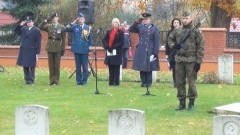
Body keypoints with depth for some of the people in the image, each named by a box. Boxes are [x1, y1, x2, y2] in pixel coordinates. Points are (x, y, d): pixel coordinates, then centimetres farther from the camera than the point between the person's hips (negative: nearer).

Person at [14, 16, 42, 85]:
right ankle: (27, 79, 16)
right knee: (25, 66, 8)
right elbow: (16, 31, 17)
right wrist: (20, 25, 0)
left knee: (31, 66, 0)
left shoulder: (36, 30, -5)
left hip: (32, 51, -5)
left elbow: (38, 42, -8)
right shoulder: (23, 29, 9)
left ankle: (31, 80, 8)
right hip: (24, 51, 5)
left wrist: (37, 52, -11)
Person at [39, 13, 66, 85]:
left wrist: (63, 50, -3)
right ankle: (51, 80, 10)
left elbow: (63, 39, 1)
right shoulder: (49, 26, 5)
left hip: (58, 49, -2)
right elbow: (40, 27, -10)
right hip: (50, 48, 2)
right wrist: (47, 20, -14)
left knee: (57, 65, 1)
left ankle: (56, 80, 7)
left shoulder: (61, 27, 1)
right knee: (51, 65, 5)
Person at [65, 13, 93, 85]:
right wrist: (72, 23, -10)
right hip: (76, 49, 2)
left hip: (84, 50, -1)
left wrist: (90, 47, -2)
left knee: (85, 66, 1)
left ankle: (84, 80, 7)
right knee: (78, 66, 7)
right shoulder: (75, 27, 5)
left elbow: (90, 39, 4)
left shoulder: (88, 28, 2)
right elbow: (66, 29, -3)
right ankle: (78, 80, 13)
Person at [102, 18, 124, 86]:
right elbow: (104, 40, 5)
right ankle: (111, 81, 11)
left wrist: (113, 47, -15)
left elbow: (121, 42, -8)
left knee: (116, 67, -1)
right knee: (111, 68, 7)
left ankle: (116, 82, 1)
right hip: (109, 52, 4)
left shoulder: (120, 32, 0)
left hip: (117, 52, -4)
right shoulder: (109, 32, 11)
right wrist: (107, 47, -11)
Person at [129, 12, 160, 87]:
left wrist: (155, 53, -9)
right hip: (140, 52, 4)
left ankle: (148, 83, 7)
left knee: (149, 68, 0)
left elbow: (157, 42, -4)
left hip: (149, 52, -4)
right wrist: (137, 22, -8)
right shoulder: (140, 27, 9)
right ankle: (143, 82, 13)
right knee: (142, 68, 5)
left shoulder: (154, 28, -2)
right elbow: (131, 30, 3)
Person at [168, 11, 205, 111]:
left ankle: (191, 104, 8)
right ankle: (182, 103, 15)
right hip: (179, 60, 4)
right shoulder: (177, 31, 10)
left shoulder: (196, 32, -3)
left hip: (191, 61, -4)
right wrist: (173, 45, 0)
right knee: (179, 82, 6)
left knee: (191, 82, -2)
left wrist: (198, 62, -10)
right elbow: (170, 39, 24)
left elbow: (201, 47, -5)